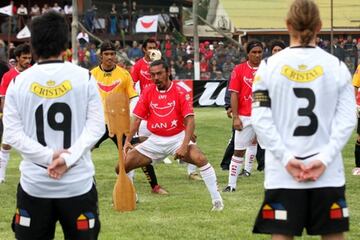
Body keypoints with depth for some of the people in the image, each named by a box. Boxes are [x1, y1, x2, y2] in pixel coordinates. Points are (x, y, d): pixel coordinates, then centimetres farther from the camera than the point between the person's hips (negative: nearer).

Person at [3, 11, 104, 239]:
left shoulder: (18, 82, 0)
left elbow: (12, 134, -5)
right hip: (78, 182, -1)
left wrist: (49, 156, -10)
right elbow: (96, 126, -6)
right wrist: (69, 158, -13)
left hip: (34, 184, 1)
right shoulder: (84, 78, -1)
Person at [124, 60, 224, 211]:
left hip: (177, 138, -4)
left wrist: (184, 146, -26)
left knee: (200, 159, -30)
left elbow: (190, 121, -15)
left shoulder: (180, 92, -11)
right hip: (155, 140, 4)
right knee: (123, 165, -5)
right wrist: (128, 140, -8)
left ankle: (217, 200, -20)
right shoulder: (147, 93, 0)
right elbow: (137, 119, 5)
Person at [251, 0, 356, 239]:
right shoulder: (337, 67, 2)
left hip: (282, 174, -1)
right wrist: (324, 159, -7)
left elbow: (261, 119, -6)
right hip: (329, 174, 1)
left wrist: (286, 158, -8)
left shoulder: (269, 66, 0)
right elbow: (347, 120, -4)